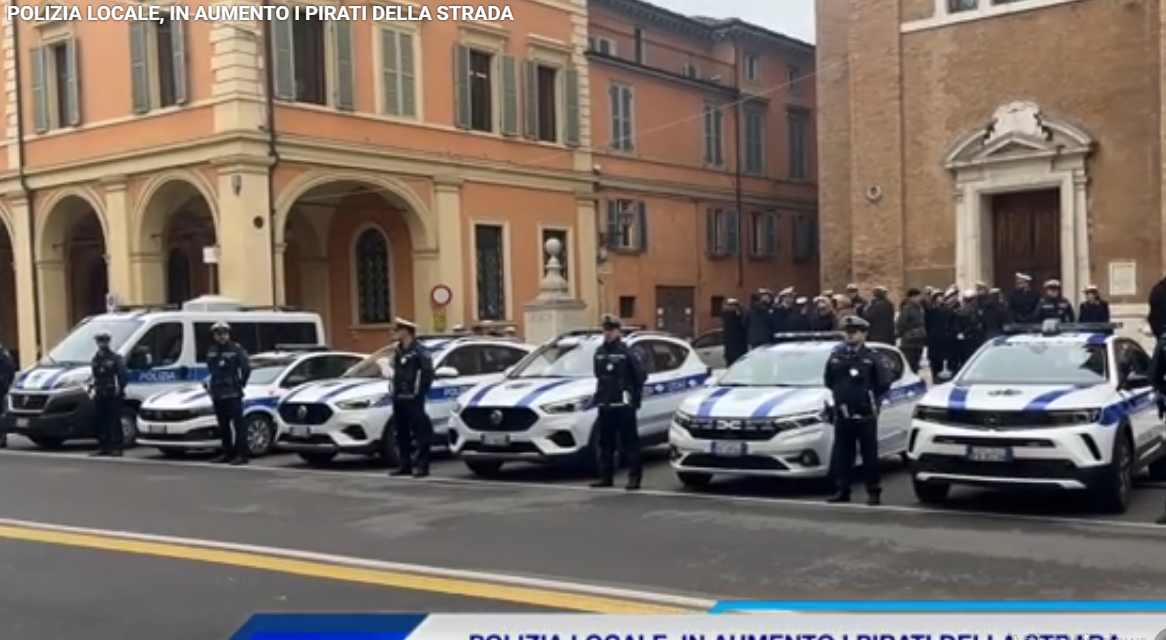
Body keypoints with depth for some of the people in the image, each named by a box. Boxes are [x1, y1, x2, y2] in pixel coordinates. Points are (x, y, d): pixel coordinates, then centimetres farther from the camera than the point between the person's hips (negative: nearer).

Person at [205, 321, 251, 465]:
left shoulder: (236, 349, -6)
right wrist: (210, 384, 15)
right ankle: (227, 453, 21)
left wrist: (241, 383, -2)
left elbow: (246, 367, -6)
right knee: (223, 425, 12)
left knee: (238, 423, -9)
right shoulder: (211, 351, 13)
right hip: (217, 394, 7)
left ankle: (242, 454, -10)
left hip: (233, 394, -7)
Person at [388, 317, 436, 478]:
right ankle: (404, 464, 19)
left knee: (419, 432, -5)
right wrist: (393, 388, 14)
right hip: (398, 398, 9)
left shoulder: (418, 351, -11)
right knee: (400, 433, 11)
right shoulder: (399, 351, 16)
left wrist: (421, 390, -12)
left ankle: (421, 466, -3)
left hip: (413, 399, -9)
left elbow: (428, 372, -14)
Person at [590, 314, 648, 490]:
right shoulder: (599, 352, 11)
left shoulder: (626, 352, -6)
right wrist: (600, 393, 13)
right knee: (605, 443, 11)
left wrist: (635, 393, -1)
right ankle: (606, 476, 18)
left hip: (623, 405, -6)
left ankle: (635, 477, 0)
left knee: (629, 442, -3)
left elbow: (641, 375, -4)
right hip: (605, 405, 6)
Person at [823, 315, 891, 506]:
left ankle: (874, 492, 9)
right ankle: (843, 490, 16)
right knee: (842, 454, 8)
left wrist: (871, 398, 4)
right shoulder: (836, 356, 6)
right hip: (842, 415, 4)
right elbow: (829, 381, 18)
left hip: (865, 416, -4)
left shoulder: (871, 357, -4)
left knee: (869, 454, 2)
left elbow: (884, 384, -1)